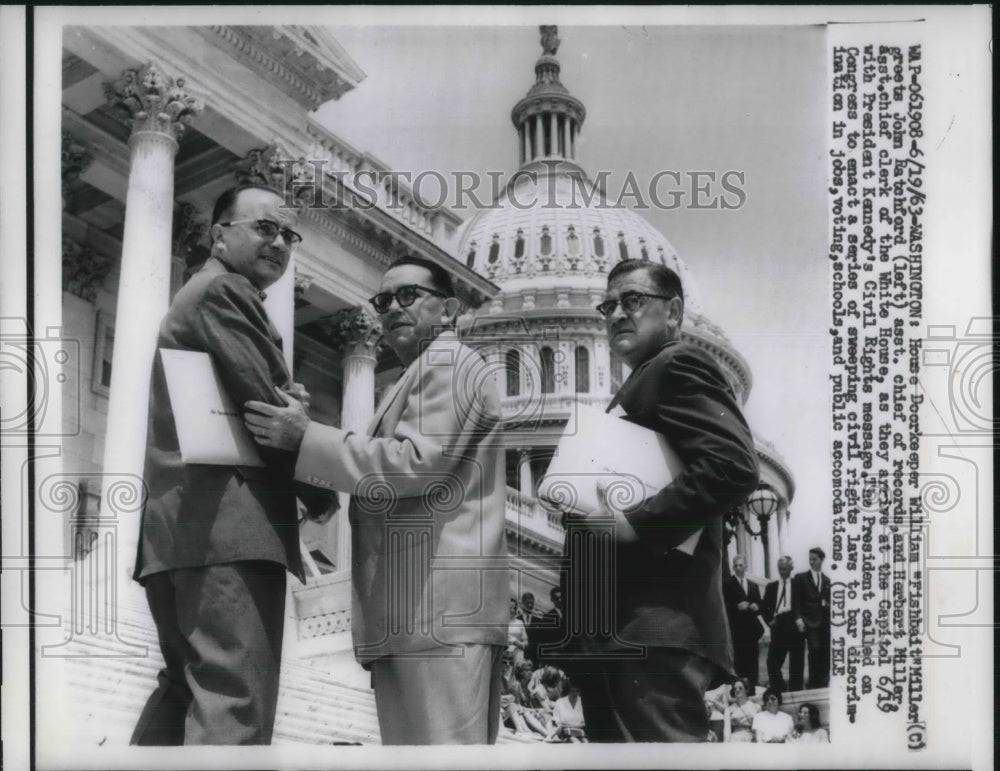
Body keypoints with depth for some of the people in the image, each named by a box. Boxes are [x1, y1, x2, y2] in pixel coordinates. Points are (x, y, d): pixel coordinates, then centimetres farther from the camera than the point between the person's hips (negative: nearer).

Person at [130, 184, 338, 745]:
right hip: (227, 523, -11)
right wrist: (322, 495, -2)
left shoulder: (195, 296, 28)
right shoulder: (224, 291, -5)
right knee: (235, 700, -15)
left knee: (188, 686, 16)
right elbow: (265, 404, -14)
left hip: (182, 524, 11)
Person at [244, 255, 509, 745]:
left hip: (438, 603, -11)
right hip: (419, 607, 11)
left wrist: (306, 439, -13)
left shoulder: (446, 363, -2)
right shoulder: (423, 375, 31)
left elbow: (418, 463, -16)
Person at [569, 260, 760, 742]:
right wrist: (581, 507, 10)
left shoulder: (678, 367, -4)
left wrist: (636, 524, -19)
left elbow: (733, 465, -19)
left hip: (653, 627, -10)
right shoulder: (642, 384, 25)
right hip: (616, 628, 10)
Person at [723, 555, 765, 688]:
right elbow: (725, 606, -7)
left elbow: (759, 606, 16)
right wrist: (737, 606, -22)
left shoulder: (753, 585, 18)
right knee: (740, 658, -6)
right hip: (737, 628, -5)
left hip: (752, 628, 5)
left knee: (753, 658, 4)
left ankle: (753, 686, 9)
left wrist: (756, 607, -6)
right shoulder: (727, 584, 1)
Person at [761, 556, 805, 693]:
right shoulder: (771, 586, 13)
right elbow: (763, 607, 15)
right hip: (778, 628, 2)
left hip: (795, 626, -2)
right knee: (772, 663, -4)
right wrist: (769, 620, 0)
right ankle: (778, 692, 5)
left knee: (796, 664, 2)